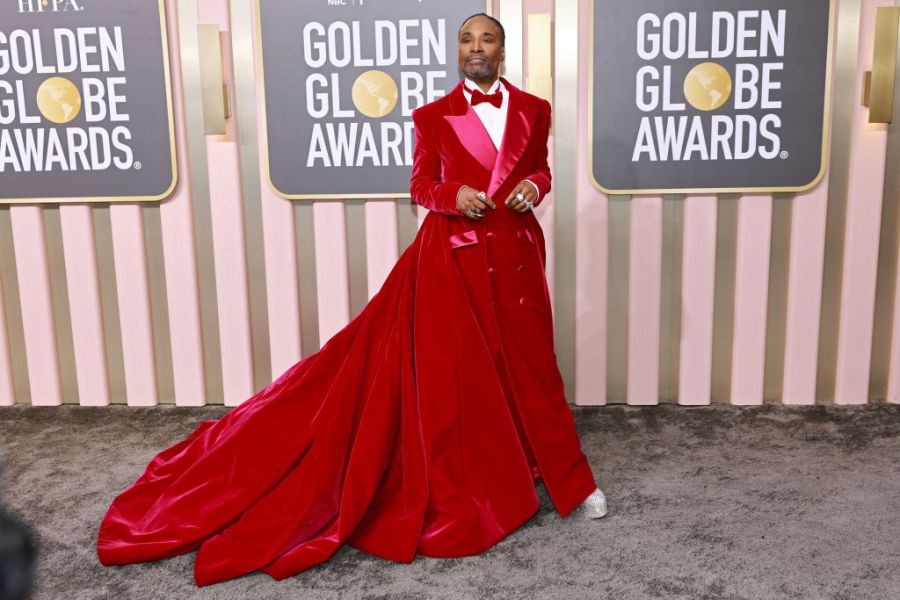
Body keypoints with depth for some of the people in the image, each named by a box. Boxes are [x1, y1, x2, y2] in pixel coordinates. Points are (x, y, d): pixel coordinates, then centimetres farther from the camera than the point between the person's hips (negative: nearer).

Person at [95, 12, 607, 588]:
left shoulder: (534, 109, 7)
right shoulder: (433, 116, 0)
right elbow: (421, 186, 5)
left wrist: (533, 186, -6)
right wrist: (455, 194, -15)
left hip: (516, 253, 2)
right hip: (452, 255, -2)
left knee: (533, 365, 9)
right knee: (446, 373, 2)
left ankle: (570, 481, 26)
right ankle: (449, 498, 20)